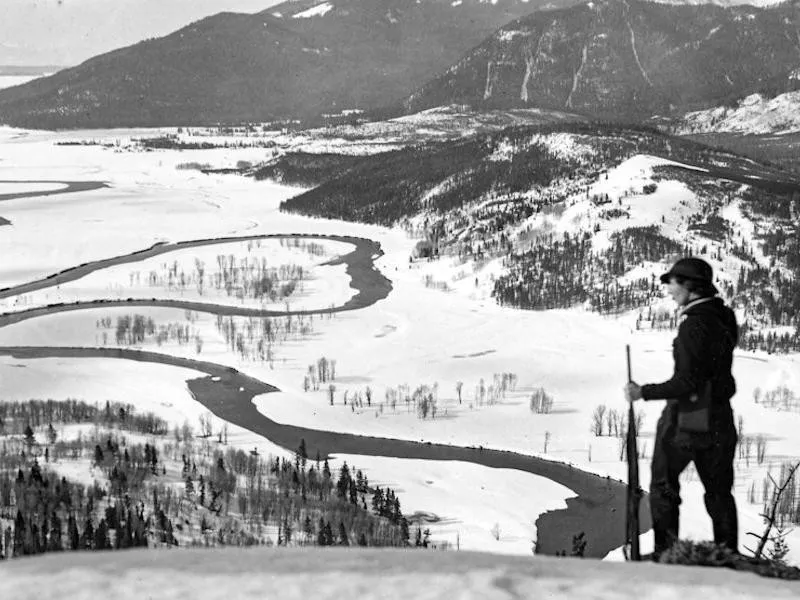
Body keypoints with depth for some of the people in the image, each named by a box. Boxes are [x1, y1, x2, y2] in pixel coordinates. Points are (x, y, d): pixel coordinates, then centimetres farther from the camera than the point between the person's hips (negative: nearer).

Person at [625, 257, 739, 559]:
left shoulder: (694, 324, -20)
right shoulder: (724, 316, 5)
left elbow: (687, 382, -23)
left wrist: (643, 392, -16)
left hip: (685, 418, -8)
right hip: (718, 418, 8)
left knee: (663, 484, 7)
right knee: (718, 489, 14)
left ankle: (666, 552, 7)